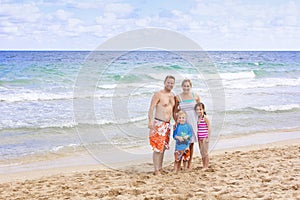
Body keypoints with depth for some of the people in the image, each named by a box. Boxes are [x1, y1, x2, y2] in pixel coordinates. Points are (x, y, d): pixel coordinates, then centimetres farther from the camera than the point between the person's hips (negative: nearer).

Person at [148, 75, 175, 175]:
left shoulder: (172, 95, 14)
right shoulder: (158, 94, -9)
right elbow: (151, 108, -13)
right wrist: (150, 121, -23)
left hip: (167, 124, 8)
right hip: (158, 123, -8)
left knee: (163, 147, 12)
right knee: (157, 148, -8)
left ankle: (160, 168, 20)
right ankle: (156, 170, -4)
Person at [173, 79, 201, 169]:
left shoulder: (195, 96, 4)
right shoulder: (178, 97, -1)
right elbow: (174, 112, 5)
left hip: (193, 122, 2)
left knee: (191, 143, 6)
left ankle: (189, 163, 16)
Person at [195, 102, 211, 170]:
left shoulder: (205, 118, -11)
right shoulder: (197, 118, 9)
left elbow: (209, 128, -12)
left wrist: (208, 138, -15)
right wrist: (197, 138, 12)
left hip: (205, 138, -7)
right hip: (200, 138, 7)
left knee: (205, 152, -2)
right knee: (202, 153, 12)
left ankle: (206, 167, 6)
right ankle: (203, 166, 19)